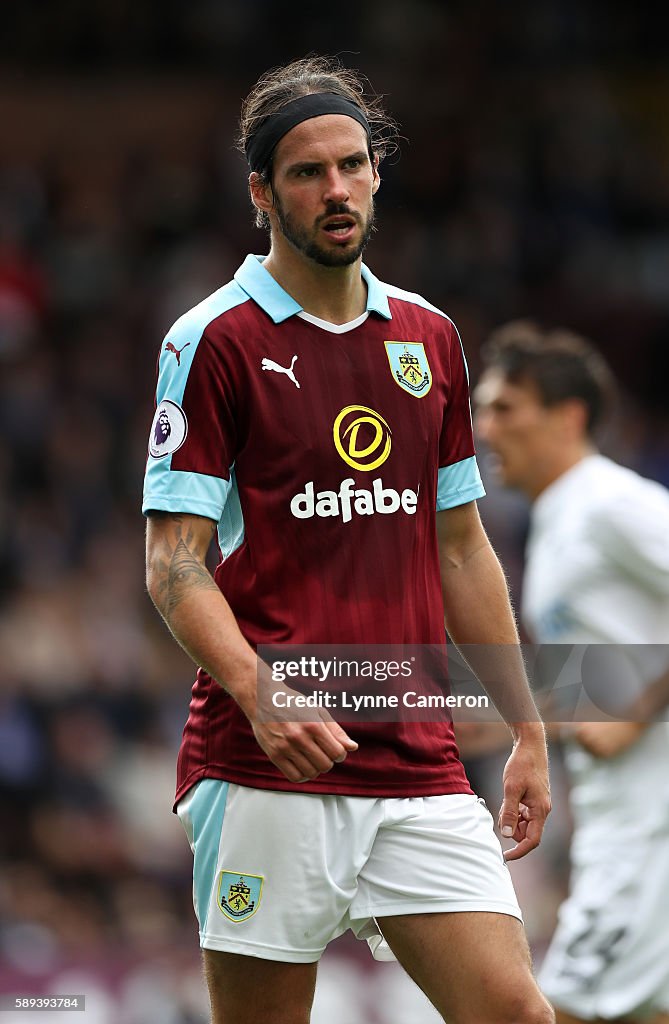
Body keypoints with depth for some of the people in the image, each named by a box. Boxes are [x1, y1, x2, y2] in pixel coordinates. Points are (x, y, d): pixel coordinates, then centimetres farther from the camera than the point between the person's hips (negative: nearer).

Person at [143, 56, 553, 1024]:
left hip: (420, 763, 4)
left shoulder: (430, 338, 14)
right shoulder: (214, 342, -2)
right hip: (266, 767, -4)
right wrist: (258, 691, -23)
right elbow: (173, 562, -7)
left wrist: (528, 730, 17)